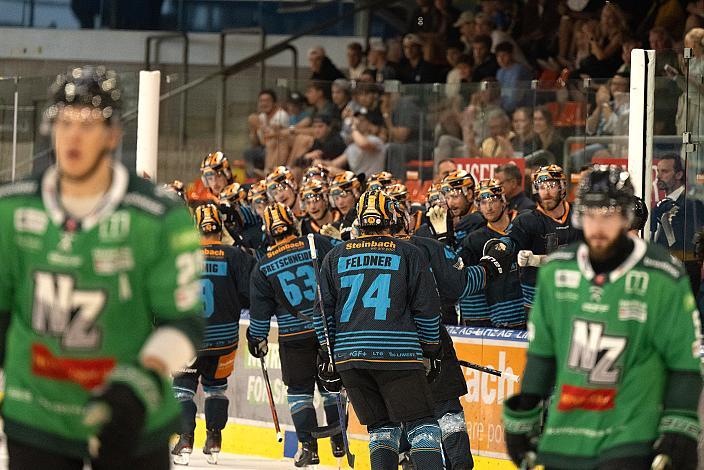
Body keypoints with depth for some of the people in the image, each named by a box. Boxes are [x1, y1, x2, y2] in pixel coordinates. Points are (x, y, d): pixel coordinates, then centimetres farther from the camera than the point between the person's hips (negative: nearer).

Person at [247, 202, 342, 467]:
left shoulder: (263, 267, -2)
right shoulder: (318, 245, -4)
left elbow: (260, 310, 5)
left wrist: (257, 338, 18)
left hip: (294, 336, -1)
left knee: (299, 390, 10)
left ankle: (308, 445, 2)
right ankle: (339, 442, 17)